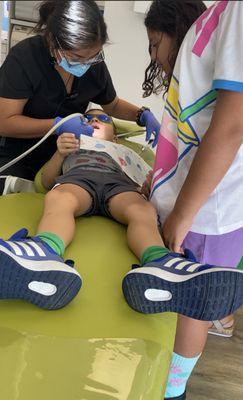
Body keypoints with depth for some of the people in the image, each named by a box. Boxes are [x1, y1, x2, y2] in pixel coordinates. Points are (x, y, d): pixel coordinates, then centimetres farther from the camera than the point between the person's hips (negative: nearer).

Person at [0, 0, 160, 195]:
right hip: (16, 154, -5)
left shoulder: (95, 64, -5)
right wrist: (59, 125, -27)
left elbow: (113, 105, 13)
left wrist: (144, 115, -6)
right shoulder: (24, 57, -19)